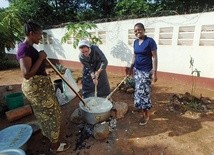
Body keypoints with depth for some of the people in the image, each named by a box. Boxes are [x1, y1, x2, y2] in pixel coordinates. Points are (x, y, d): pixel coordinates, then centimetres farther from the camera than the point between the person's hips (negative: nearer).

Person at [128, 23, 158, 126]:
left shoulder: (150, 41, -13)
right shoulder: (135, 42, 7)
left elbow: (154, 57, -14)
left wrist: (154, 73, -18)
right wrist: (131, 68, 17)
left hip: (146, 71, -6)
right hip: (137, 70, 7)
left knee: (144, 92, -2)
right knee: (138, 91, 12)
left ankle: (146, 115, 15)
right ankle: (140, 108, 32)